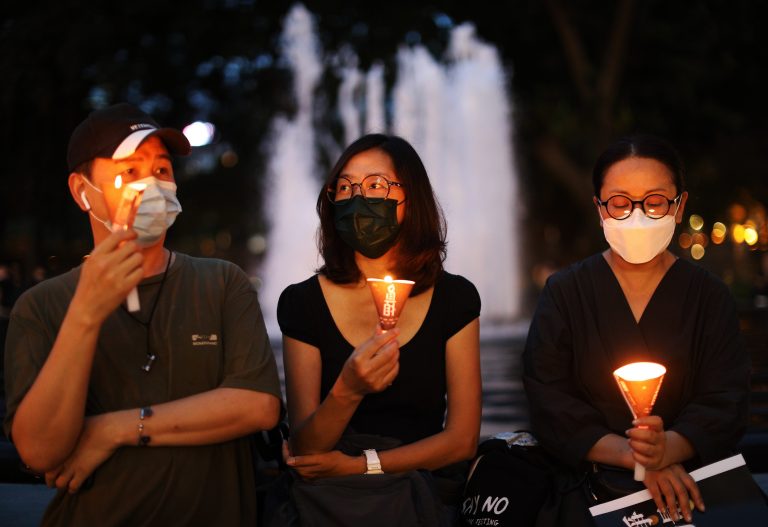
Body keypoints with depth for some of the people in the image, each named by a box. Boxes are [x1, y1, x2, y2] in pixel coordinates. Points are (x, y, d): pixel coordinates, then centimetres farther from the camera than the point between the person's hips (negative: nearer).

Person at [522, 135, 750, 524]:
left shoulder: (710, 297, 7)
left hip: (688, 482, 0)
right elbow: (550, 404, -3)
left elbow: (723, 405, 0)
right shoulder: (563, 293, 4)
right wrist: (630, 455, -17)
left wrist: (668, 449, -21)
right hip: (585, 479, 1)